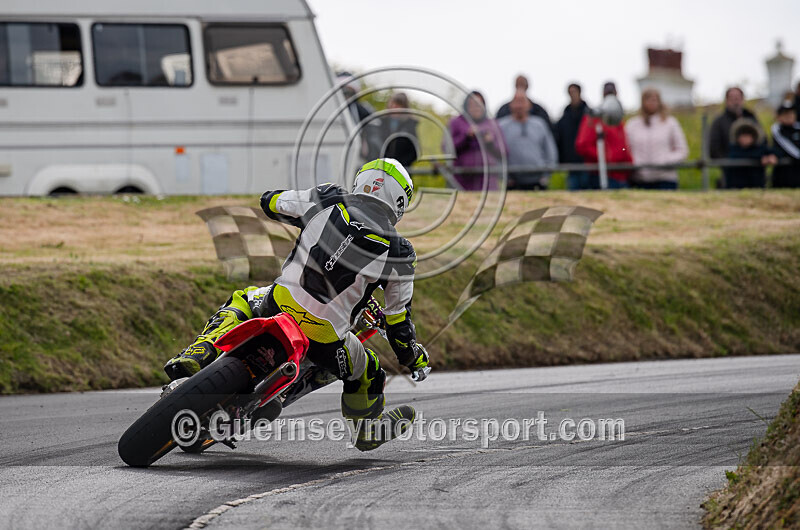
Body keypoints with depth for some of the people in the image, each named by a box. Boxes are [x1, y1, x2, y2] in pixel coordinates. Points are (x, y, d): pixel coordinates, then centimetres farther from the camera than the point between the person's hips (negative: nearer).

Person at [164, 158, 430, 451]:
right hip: (324, 337, -2)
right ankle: (369, 429, 55)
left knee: (241, 301, 35)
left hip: (279, 303, 2)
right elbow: (398, 318, 8)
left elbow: (270, 201, 21)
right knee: (367, 373, 29)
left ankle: (199, 354, 12)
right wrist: (413, 357, 29)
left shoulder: (326, 200, 4)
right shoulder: (398, 253, 0)